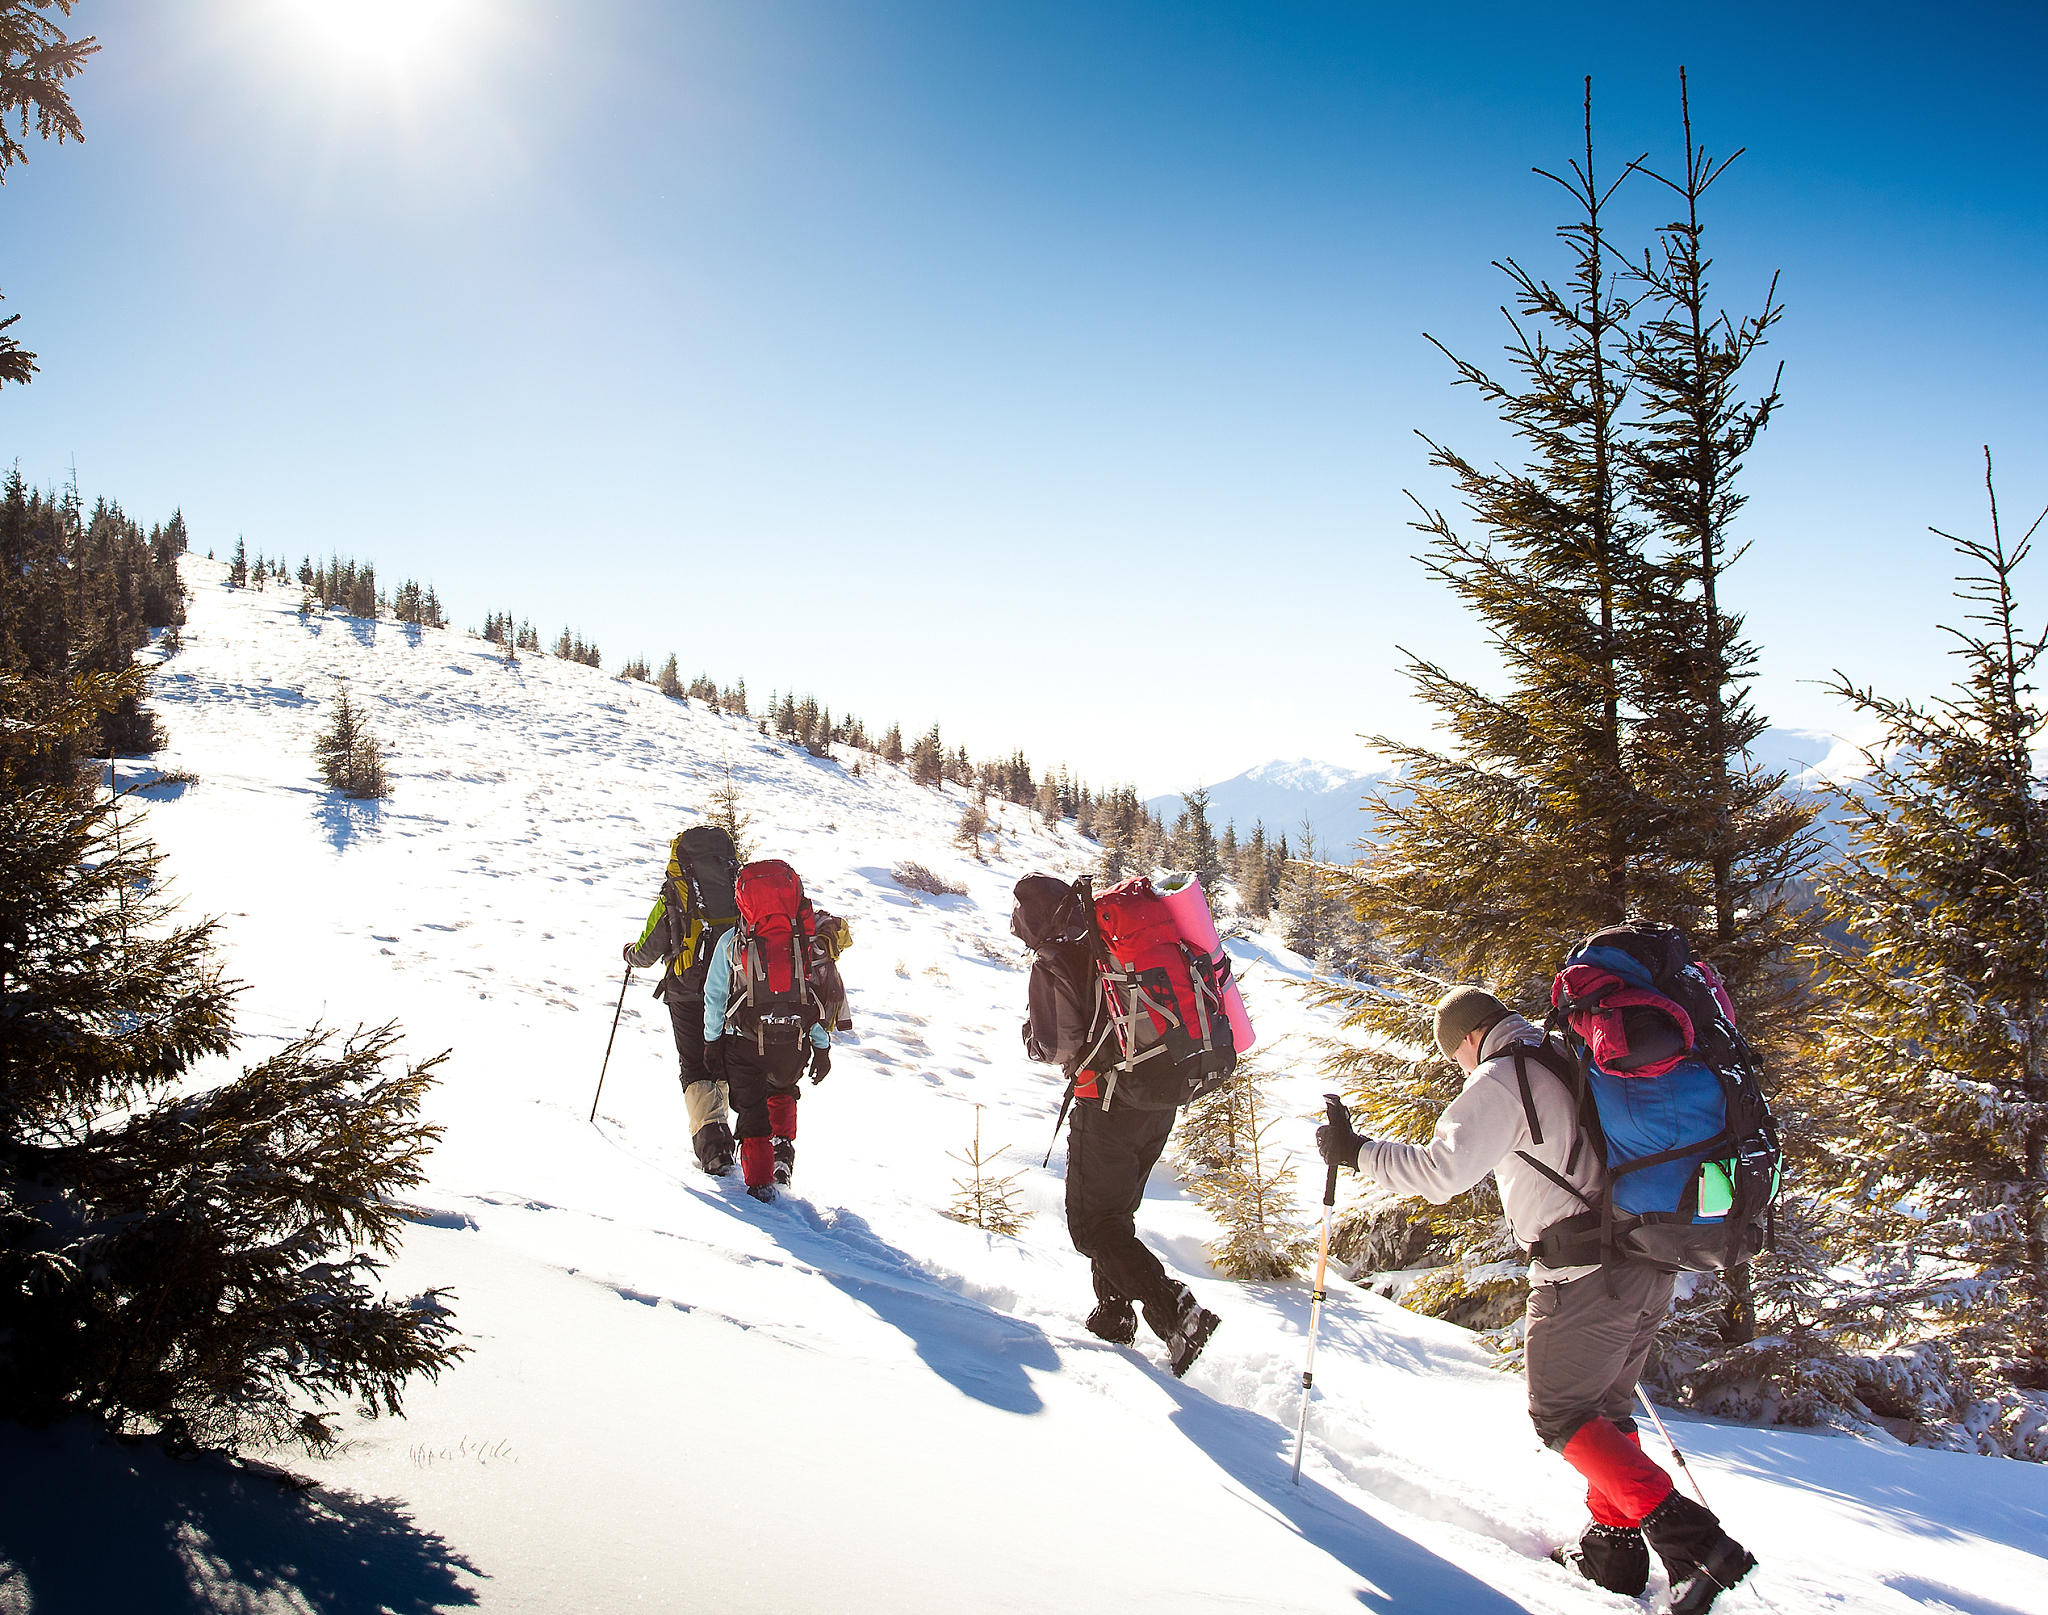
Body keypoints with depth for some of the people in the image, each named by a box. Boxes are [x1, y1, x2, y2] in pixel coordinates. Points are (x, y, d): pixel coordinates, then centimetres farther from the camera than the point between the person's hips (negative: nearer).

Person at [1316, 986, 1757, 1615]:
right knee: (1606, 1408, 21)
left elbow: (1443, 1168, -19)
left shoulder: (1502, 1079, -9)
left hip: (1583, 1277, -9)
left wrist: (1358, 1152, -9)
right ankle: (1614, 1543, 20)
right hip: (1651, 1269, 9)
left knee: (1560, 1415, 2)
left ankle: (1692, 1540, -8)